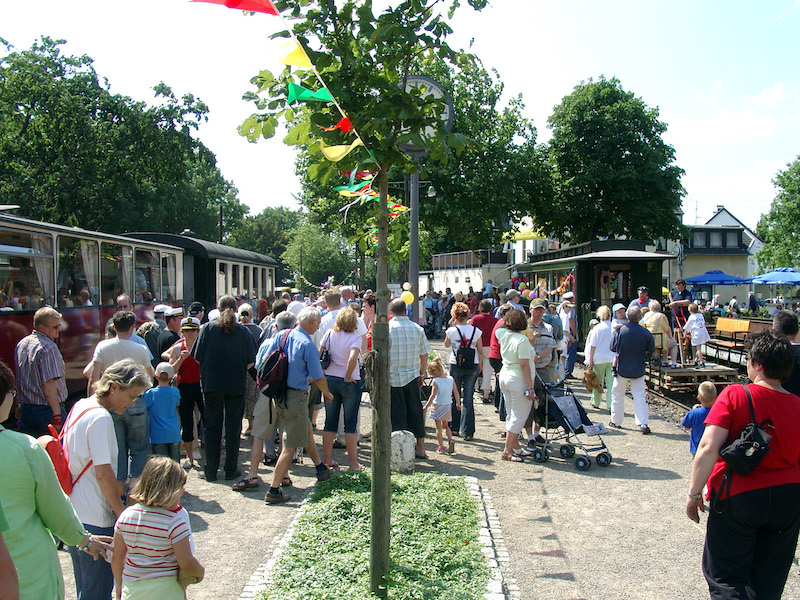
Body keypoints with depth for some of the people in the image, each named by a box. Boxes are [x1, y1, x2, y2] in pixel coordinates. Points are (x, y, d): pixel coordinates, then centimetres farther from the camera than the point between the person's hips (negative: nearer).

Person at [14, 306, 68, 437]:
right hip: (48, 410, -8)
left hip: (26, 410, 9)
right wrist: (57, 415, -20)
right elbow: (49, 384, -22)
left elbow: (20, 380, 18)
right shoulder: (48, 347, -17)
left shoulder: (20, 344, 10)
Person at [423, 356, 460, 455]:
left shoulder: (436, 381, -16)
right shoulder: (451, 379, -3)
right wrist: (458, 403, 16)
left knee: (439, 427, 7)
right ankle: (450, 440, -1)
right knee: (446, 425, 21)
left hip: (438, 406, -5)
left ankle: (441, 447, 8)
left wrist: (426, 406, -12)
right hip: (448, 405, 5)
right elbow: (456, 393, 2)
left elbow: (433, 395, -19)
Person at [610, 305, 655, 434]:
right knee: (639, 396, 5)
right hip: (639, 370, 1)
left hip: (622, 369, 0)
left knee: (618, 395, 14)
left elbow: (613, 348, -4)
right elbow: (652, 350, 2)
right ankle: (643, 423, -2)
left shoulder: (619, 330, -14)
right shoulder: (645, 332, -11)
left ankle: (616, 421, 21)